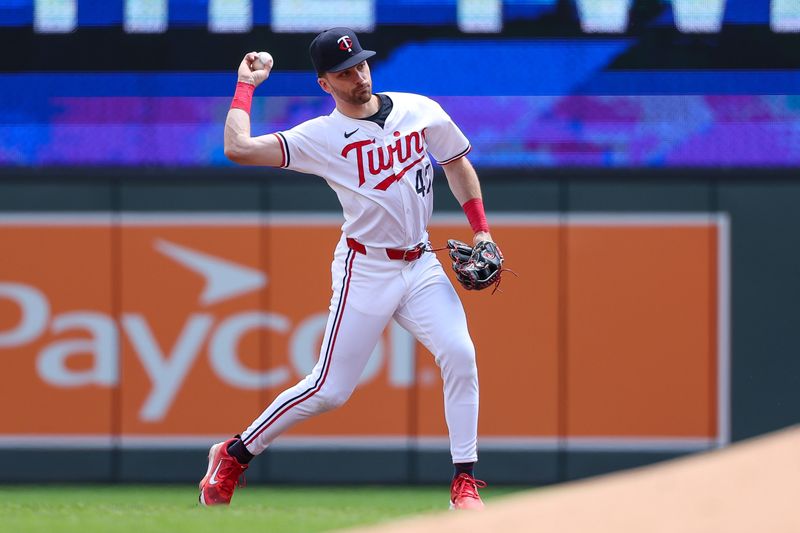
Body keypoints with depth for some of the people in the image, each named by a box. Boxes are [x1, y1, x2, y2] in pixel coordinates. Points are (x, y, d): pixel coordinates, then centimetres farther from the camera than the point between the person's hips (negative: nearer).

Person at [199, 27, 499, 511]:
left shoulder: (420, 110, 2)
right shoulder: (321, 136, -10)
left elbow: (457, 163, 16)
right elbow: (238, 148, -20)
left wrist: (481, 231, 8)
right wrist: (246, 85, -8)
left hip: (421, 265, 4)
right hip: (366, 269, -4)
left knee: (459, 353, -17)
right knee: (329, 390, -4)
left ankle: (465, 483, -10)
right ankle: (234, 456, 15)